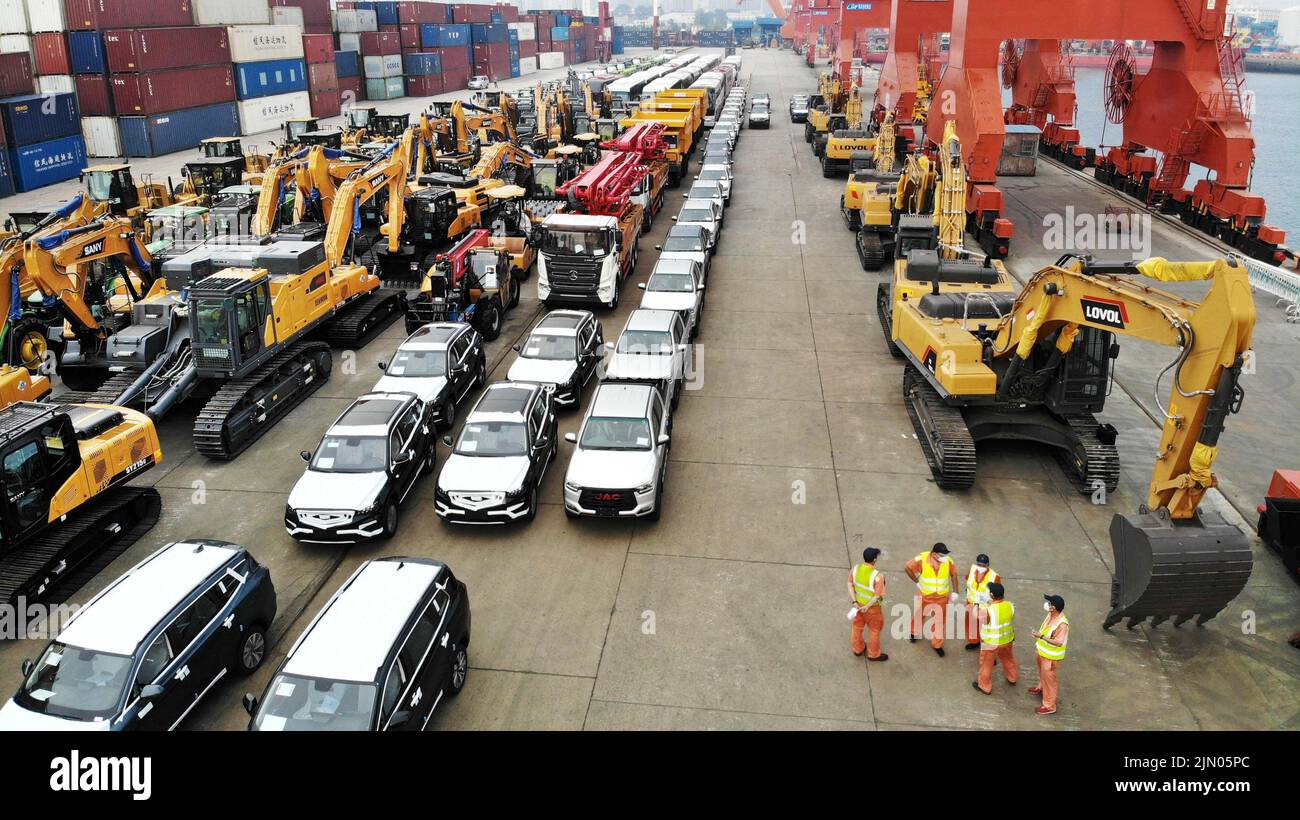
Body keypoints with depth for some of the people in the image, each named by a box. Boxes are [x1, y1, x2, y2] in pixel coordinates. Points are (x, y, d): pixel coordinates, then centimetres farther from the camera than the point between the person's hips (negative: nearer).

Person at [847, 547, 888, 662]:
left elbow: (850, 585, -9)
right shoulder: (878, 575, -32)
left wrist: (854, 602, -9)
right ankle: (873, 654, 37)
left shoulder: (855, 568, -16)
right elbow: (878, 595, -28)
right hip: (872, 607, -5)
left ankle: (858, 649, 47)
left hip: (858, 604, 5)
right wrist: (867, 607, -17)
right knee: (874, 630, 19)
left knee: (857, 627, 26)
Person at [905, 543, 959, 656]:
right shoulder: (922, 559, -25)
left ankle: (937, 644, 30)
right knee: (920, 615, 23)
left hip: (942, 597, 1)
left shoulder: (948, 561, -20)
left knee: (940, 621, 10)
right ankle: (914, 632, 52)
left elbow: (953, 574, -1)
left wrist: (955, 592, 1)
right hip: (925, 595, 0)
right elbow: (908, 567, -10)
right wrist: (917, 581, -7)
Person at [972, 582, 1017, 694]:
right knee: (1008, 659, 31)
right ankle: (1012, 678, 54)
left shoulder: (986, 610, -32)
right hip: (1007, 640, 5)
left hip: (991, 643, -5)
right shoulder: (1010, 606, -16)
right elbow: (1012, 622, 0)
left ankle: (985, 686, 34)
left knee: (987, 664, 17)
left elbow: (982, 627, -19)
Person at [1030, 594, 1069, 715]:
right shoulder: (1051, 615, -9)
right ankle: (1041, 688, 58)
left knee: (1049, 678, 6)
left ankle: (1049, 706, 22)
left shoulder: (1062, 623, -36)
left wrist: (1041, 636, -35)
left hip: (1050, 656, -9)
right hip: (1042, 651, 9)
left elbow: (1059, 642, -32)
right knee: (1042, 672, 32)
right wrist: (1039, 642, 19)